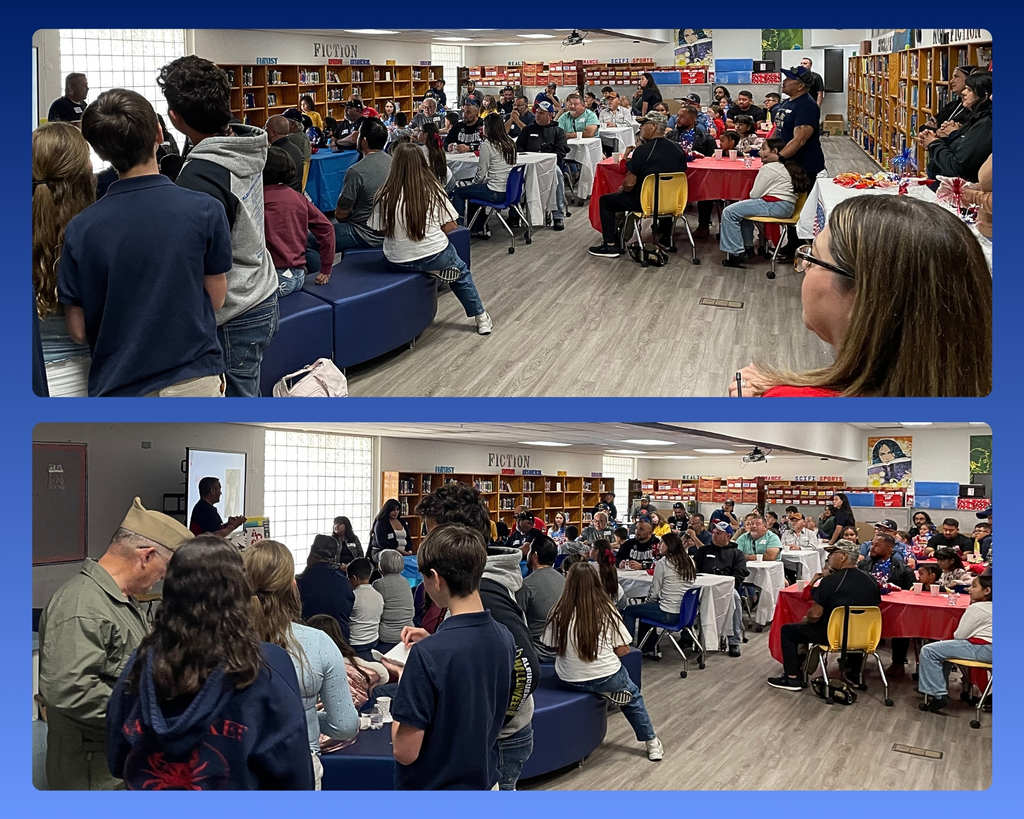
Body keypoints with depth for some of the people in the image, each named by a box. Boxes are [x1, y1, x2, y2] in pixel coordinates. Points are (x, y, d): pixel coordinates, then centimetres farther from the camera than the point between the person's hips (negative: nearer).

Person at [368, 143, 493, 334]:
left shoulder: (385, 194, -9)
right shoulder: (432, 189, -9)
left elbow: (382, 230, -2)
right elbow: (450, 226, -5)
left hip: (399, 261, 1)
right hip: (435, 258, -1)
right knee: (460, 271, 31)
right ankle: (481, 318, 37)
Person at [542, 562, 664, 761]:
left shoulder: (559, 613, -11)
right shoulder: (607, 611, -10)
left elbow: (553, 647, -1)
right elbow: (623, 650, -5)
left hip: (570, 681, 1)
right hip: (606, 679, -1)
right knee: (632, 696, 32)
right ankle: (651, 743, 36)